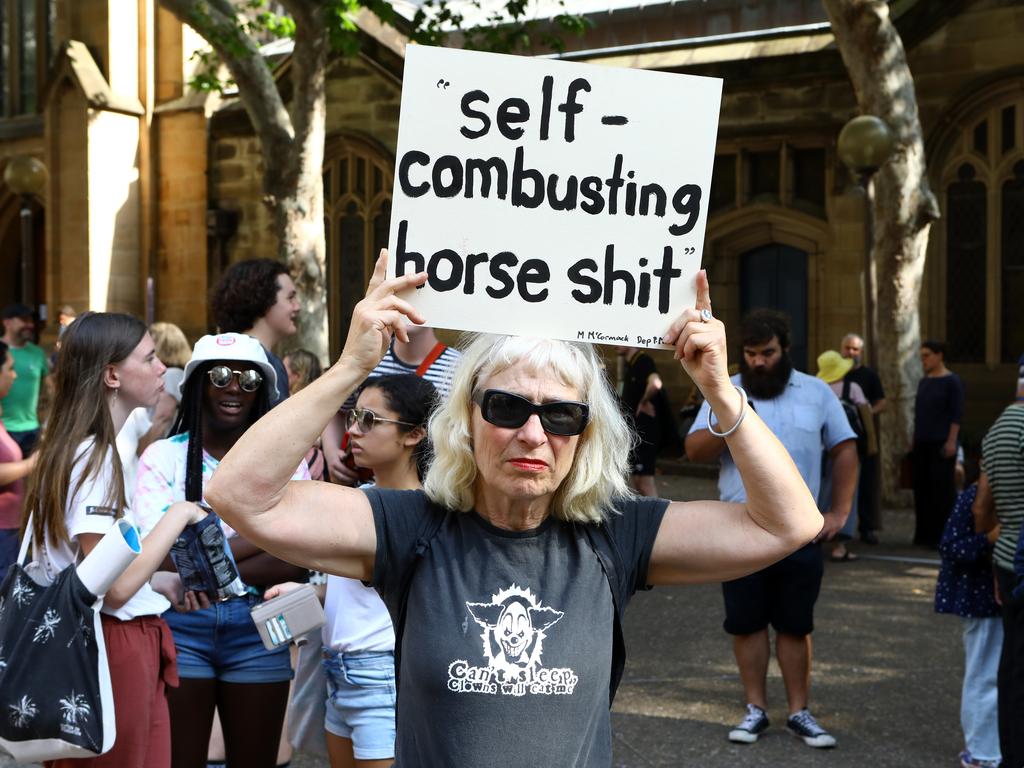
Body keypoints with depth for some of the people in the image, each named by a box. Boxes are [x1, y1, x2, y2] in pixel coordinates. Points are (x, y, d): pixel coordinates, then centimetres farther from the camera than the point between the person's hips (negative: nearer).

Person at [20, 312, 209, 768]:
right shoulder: (92, 459, -19)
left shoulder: (102, 451, 11)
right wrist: (178, 517, -15)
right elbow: (115, 586, -24)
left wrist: (165, 584, 8)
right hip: (114, 649, -9)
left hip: (131, 645, 9)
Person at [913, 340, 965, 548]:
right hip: (922, 443, 7)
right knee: (922, 486, 6)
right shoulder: (923, 381, 14)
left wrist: (952, 441, -16)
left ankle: (943, 535, -2)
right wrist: (915, 437, 15)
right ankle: (925, 534, 13)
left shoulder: (952, 381, -6)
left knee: (942, 487, -6)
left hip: (941, 442, -7)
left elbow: (957, 413, -10)